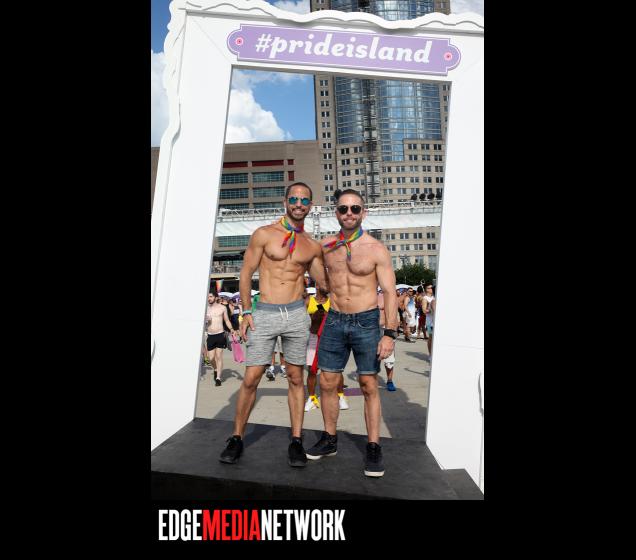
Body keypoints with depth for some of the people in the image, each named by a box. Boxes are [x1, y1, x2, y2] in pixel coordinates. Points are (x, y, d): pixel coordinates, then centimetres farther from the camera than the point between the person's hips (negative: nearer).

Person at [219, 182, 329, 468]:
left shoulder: (313, 246, 9)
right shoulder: (264, 234, 2)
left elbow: (324, 283, 16)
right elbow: (246, 273, 2)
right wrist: (246, 312, -3)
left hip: (296, 315, 2)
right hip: (264, 314, -2)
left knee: (295, 378, 7)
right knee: (250, 379, 0)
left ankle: (296, 441, 19)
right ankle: (237, 438, 18)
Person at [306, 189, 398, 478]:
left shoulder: (376, 249, -7)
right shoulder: (325, 245, 4)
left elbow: (390, 293, -7)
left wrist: (390, 333, -14)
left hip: (366, 323, -3)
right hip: (334, 322, 4)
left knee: (369, 386, 2)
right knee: (327, 383, 8)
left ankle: (373, 447, 15)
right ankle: (329, 440, 25)